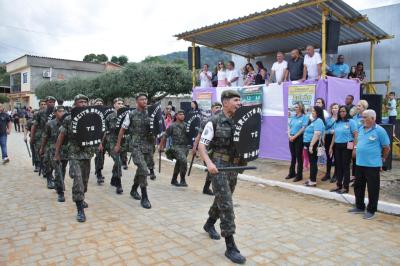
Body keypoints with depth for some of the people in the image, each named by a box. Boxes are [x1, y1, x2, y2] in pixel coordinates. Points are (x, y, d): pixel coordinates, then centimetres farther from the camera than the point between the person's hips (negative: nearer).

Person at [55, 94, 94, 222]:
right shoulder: (68, 119, -3)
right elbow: (61, 137, 1)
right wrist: (57, 153, 1)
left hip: (88, 153, 4)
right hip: (74, 154, -4)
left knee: (85, 179, 15)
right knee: (78, 180, -13)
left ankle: (80, 199, 39)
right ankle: (80, 210, -8)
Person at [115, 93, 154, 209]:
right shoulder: (131, 115, -1)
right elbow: (122, 130, 5)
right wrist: (118, 145, 6)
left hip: (148, 146, 4)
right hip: (136, 146, -4)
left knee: (141, 170, 15)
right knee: (144, 170, -15)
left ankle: (134, 189, 38)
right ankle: (144, 197, -5)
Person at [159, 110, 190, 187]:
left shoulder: (186, 125, 8)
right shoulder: (172, 126, -3)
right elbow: (164, 136, 1)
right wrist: (160, 147, 3)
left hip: (185, 147, 5)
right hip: (176, 147, -5)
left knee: (178, 164, 15)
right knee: (184, 160, -25)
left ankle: (174, 180, 33)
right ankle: (182, 180, -13)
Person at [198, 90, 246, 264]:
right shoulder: (214, 122, -10)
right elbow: (201, 145, -10)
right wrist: (209, 162, -24)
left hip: (233, 167, 6)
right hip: (218, 166, -6)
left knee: (222, 200, 20)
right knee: (226, 205, -9)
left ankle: (209, 224, 46)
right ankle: (230, 247, -1)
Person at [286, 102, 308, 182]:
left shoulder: (304, 117, -6)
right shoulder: (293, 117, 12)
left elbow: (303, 128, -13)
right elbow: (289, 127, 11)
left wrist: (294, 136, -15)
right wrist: (289, 135, -5)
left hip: (299, 138, -6)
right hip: (291, 138, 6)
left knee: (299, 157, 0)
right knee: (293, 156, 14)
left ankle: (299, 175, 7)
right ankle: (292, 173, 24)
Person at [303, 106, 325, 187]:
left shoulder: (318, 121, -15)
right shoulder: (314, 121, 17)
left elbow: (317, 134, -25)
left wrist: (311, 145, -27)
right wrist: (307, 144, 22)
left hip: (313, 144, -10)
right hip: (309, 144, 10)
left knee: (313, 162, -4)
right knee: (311, 162, 14)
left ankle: (313, 181, 1)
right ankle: (311, 179, 21)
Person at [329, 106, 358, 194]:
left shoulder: (351, 122, -5)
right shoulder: (337, 123, 12)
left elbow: (356, 135, -9)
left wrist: (354, 148, -15)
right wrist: (331, 147, 13)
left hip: (346, 146, -5)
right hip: (337, 146, 5)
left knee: (345, 166, 1)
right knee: (338, 166, 10)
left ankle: (345, 187, 9)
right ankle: (339, 185, 21)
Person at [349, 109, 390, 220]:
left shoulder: (379, 131, -12)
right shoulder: (361, 129, 8)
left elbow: (386, 147, -5)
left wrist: (382, 159, 4)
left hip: (373, 165, -7)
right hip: (360, 163, 7)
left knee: (372, 189, 5)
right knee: (358, 186, 16)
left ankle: (371, 211, 18)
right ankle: (359, 207, 32)